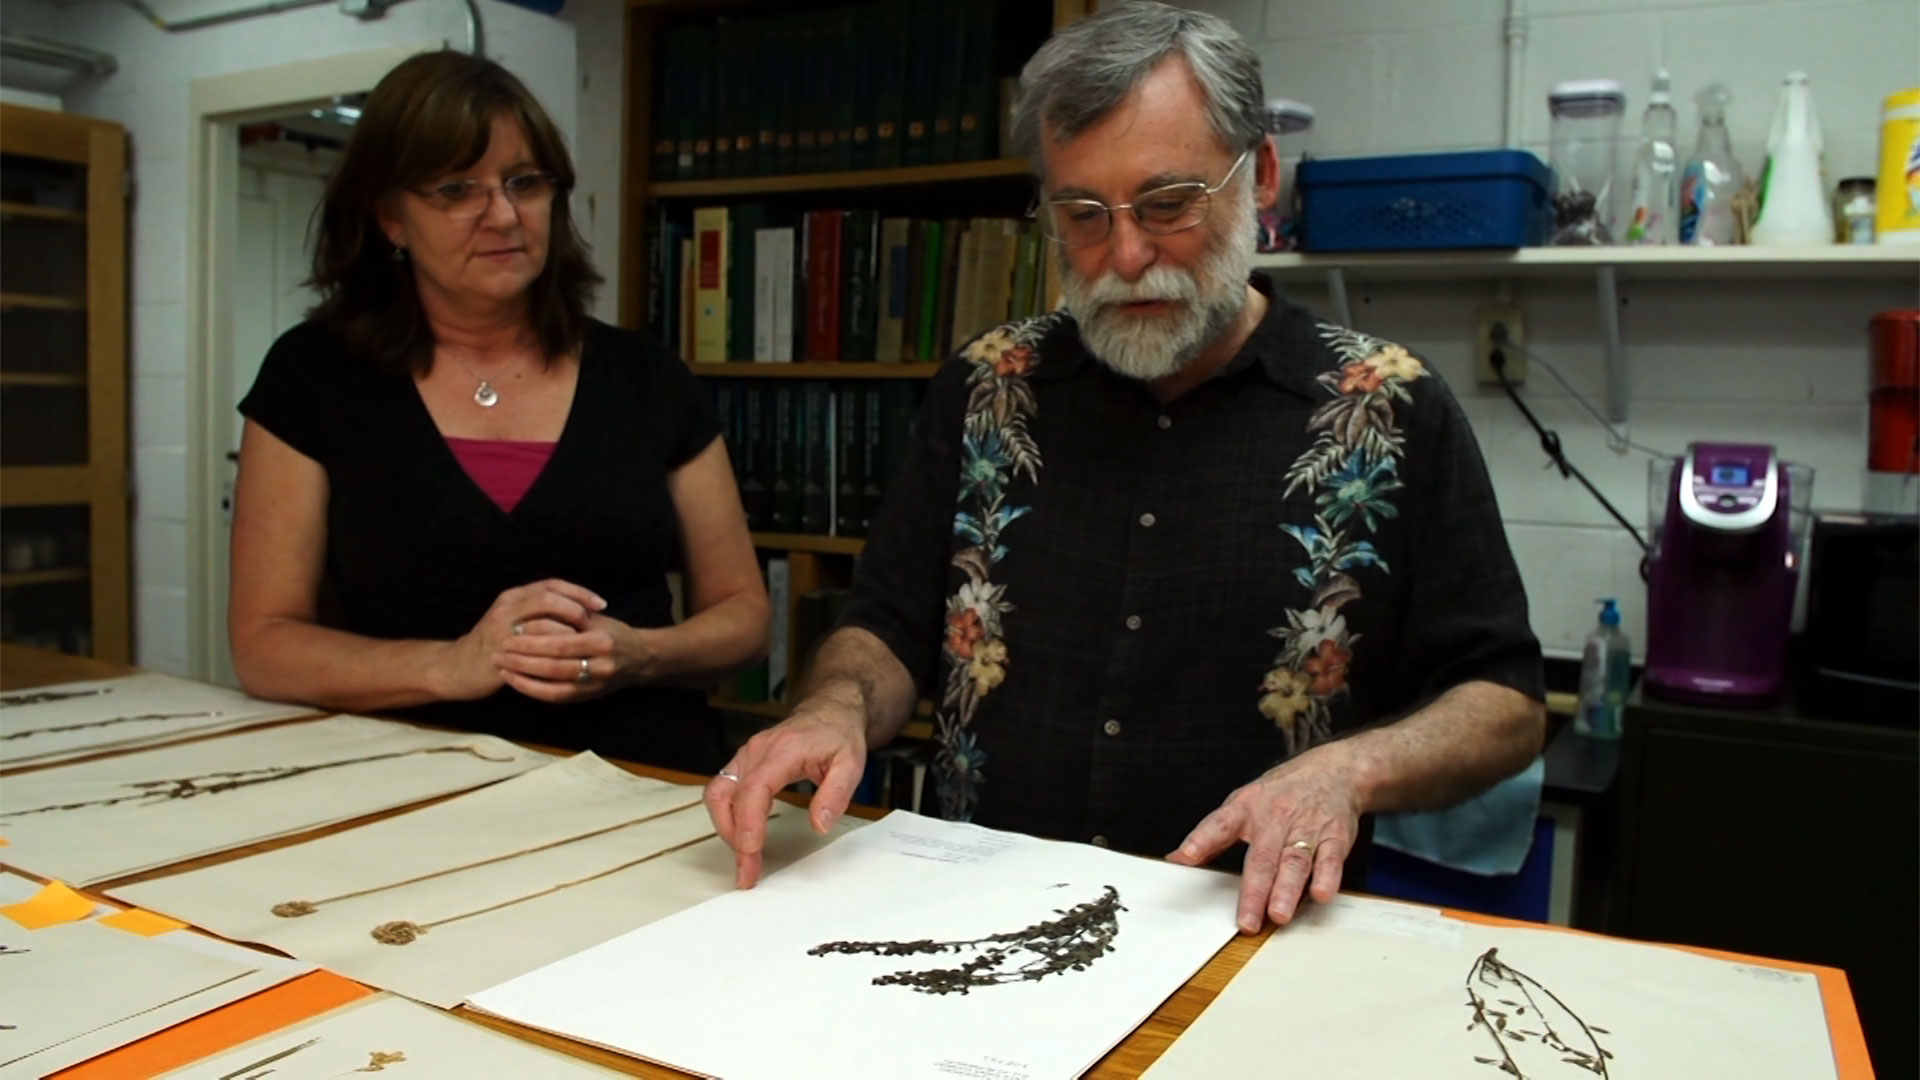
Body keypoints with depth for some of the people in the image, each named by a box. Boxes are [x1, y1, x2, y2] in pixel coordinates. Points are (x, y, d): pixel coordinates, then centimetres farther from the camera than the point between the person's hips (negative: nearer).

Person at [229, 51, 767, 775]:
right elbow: (262, 641, 2)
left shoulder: (649, 380, 7)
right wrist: (449, 666, -16)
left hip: (645, 786, 1)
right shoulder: (313, 375, 4)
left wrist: (638, 657, -11)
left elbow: (742, 611, 10)